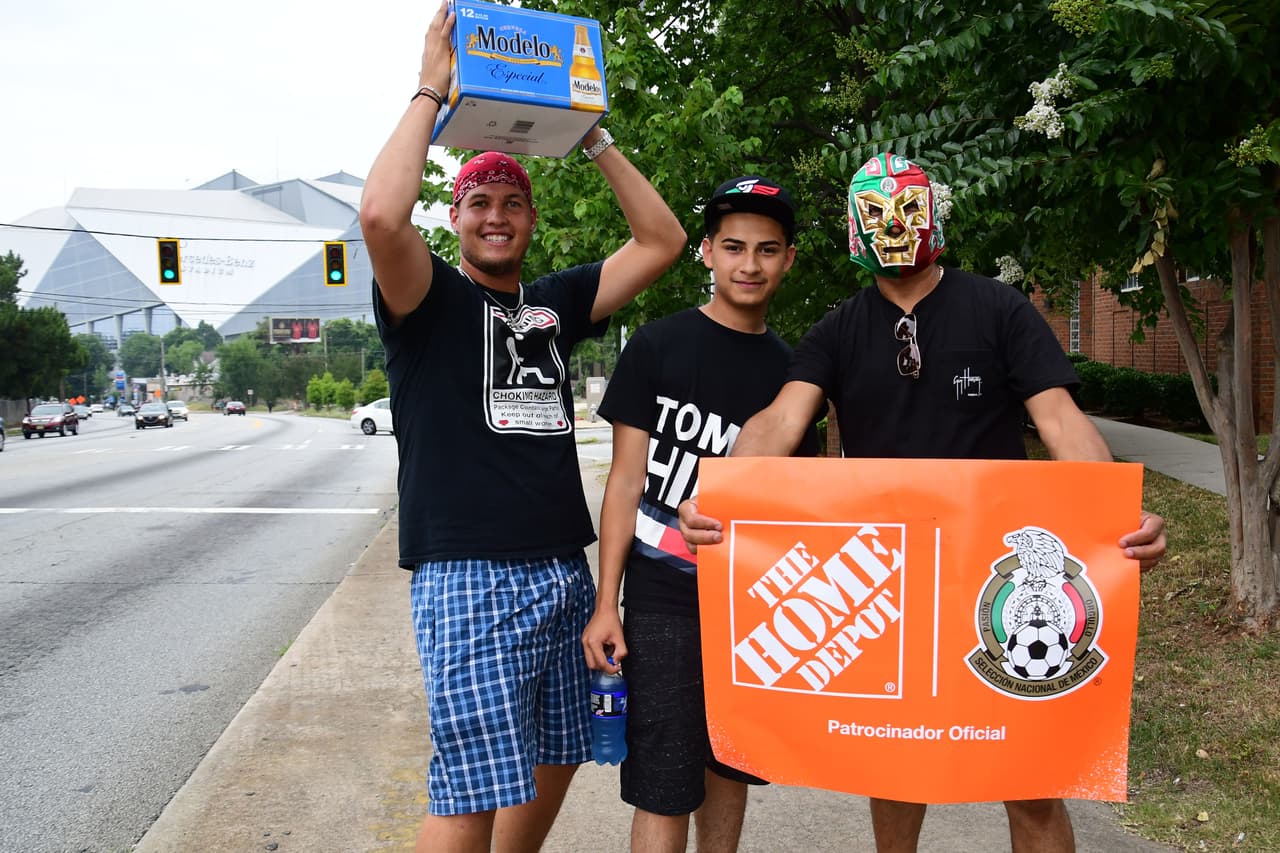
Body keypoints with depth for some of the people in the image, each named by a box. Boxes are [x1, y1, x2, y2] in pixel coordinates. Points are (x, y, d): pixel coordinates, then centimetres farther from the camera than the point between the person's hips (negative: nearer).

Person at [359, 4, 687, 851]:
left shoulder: (556, 303, 15)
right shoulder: (431, 299, -1)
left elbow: (661, 240, 12)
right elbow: (381, 214, -22)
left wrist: (592, 134, 8)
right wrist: (431, 91, -10)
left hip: (564, 573, 7)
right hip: (470, 580, -6)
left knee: (555, 762, 16)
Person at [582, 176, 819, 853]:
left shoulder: (788, 367, 9)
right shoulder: (657, 347, -3)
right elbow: (626, 480, -5)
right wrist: (605, 605, -9)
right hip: (664, 599, -4)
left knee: (731, 771, 15)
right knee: (665, 791, -2)